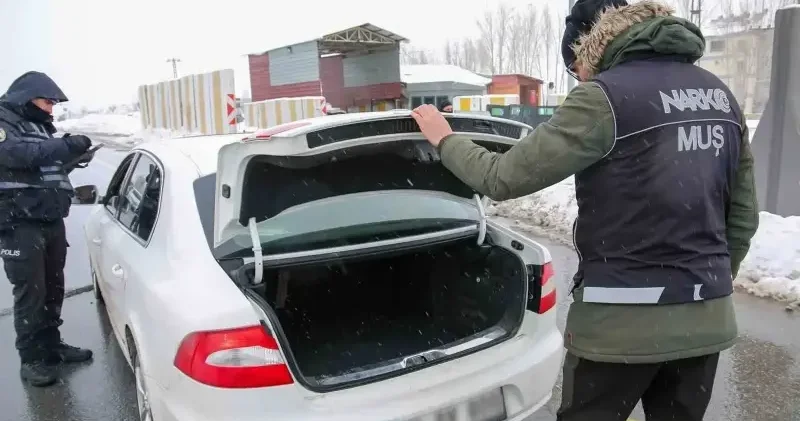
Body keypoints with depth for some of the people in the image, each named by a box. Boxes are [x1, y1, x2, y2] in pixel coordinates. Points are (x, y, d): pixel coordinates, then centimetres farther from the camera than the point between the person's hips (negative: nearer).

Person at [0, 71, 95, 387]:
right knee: (30, 292, -4)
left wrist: (74, 152, 3)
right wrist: (69, 146, -29)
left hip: (51, 221, 8)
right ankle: (31, 358, 7)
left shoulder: (40, 126, 19)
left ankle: (51, 344, 27)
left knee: (53, 287, 13)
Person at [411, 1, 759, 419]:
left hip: (624, 319, -6)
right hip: (708, 316, 7)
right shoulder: (720, 95, 8)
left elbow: (504, 178, -13)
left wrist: (445, 139, 4)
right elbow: (743, 216, 12)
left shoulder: (606, 95, -15)